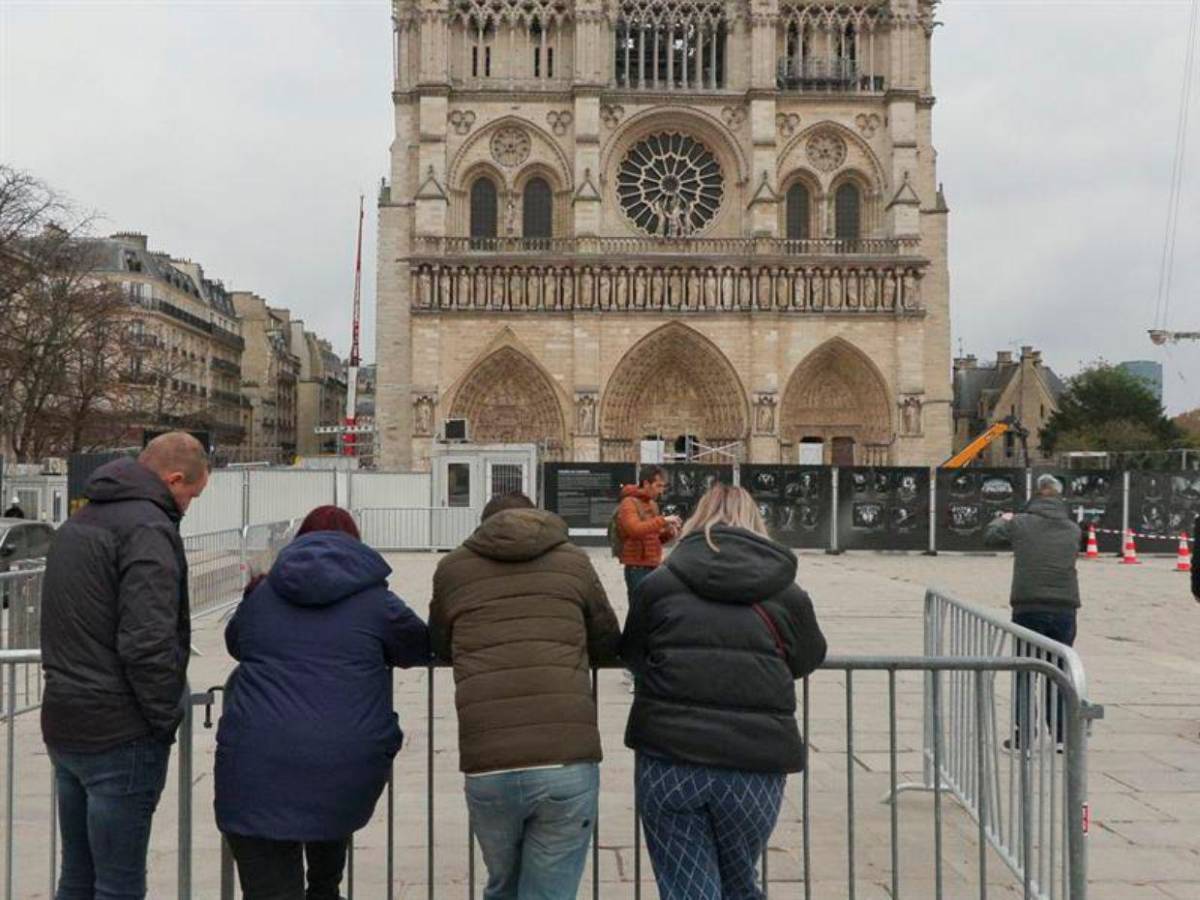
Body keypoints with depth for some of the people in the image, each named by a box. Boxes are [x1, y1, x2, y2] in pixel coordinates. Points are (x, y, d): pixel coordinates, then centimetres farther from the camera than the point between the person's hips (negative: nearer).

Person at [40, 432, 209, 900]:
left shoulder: (77, 523, 15)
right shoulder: (147, 528, -17)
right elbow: (148, 643, -24)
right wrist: (167, 717, -13)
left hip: (63, 725, 9)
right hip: (120, 737, -9)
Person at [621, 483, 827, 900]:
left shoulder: (660, 583, 3)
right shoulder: (787, 593, 5)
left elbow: (632, 656, 12)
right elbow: (808, 659, 16)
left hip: (668, 760, -1)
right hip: (755, 766, 1)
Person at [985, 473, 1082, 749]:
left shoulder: (1020, 523, -1)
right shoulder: (1073, 530, 8)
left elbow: (990, 536, 11)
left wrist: (1002, 519, 33)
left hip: (1029, 607, -2)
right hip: (1065, 609, 3)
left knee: (1025, 670, 6)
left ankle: (1022, 734, 5)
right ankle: (1062, 734, 15)